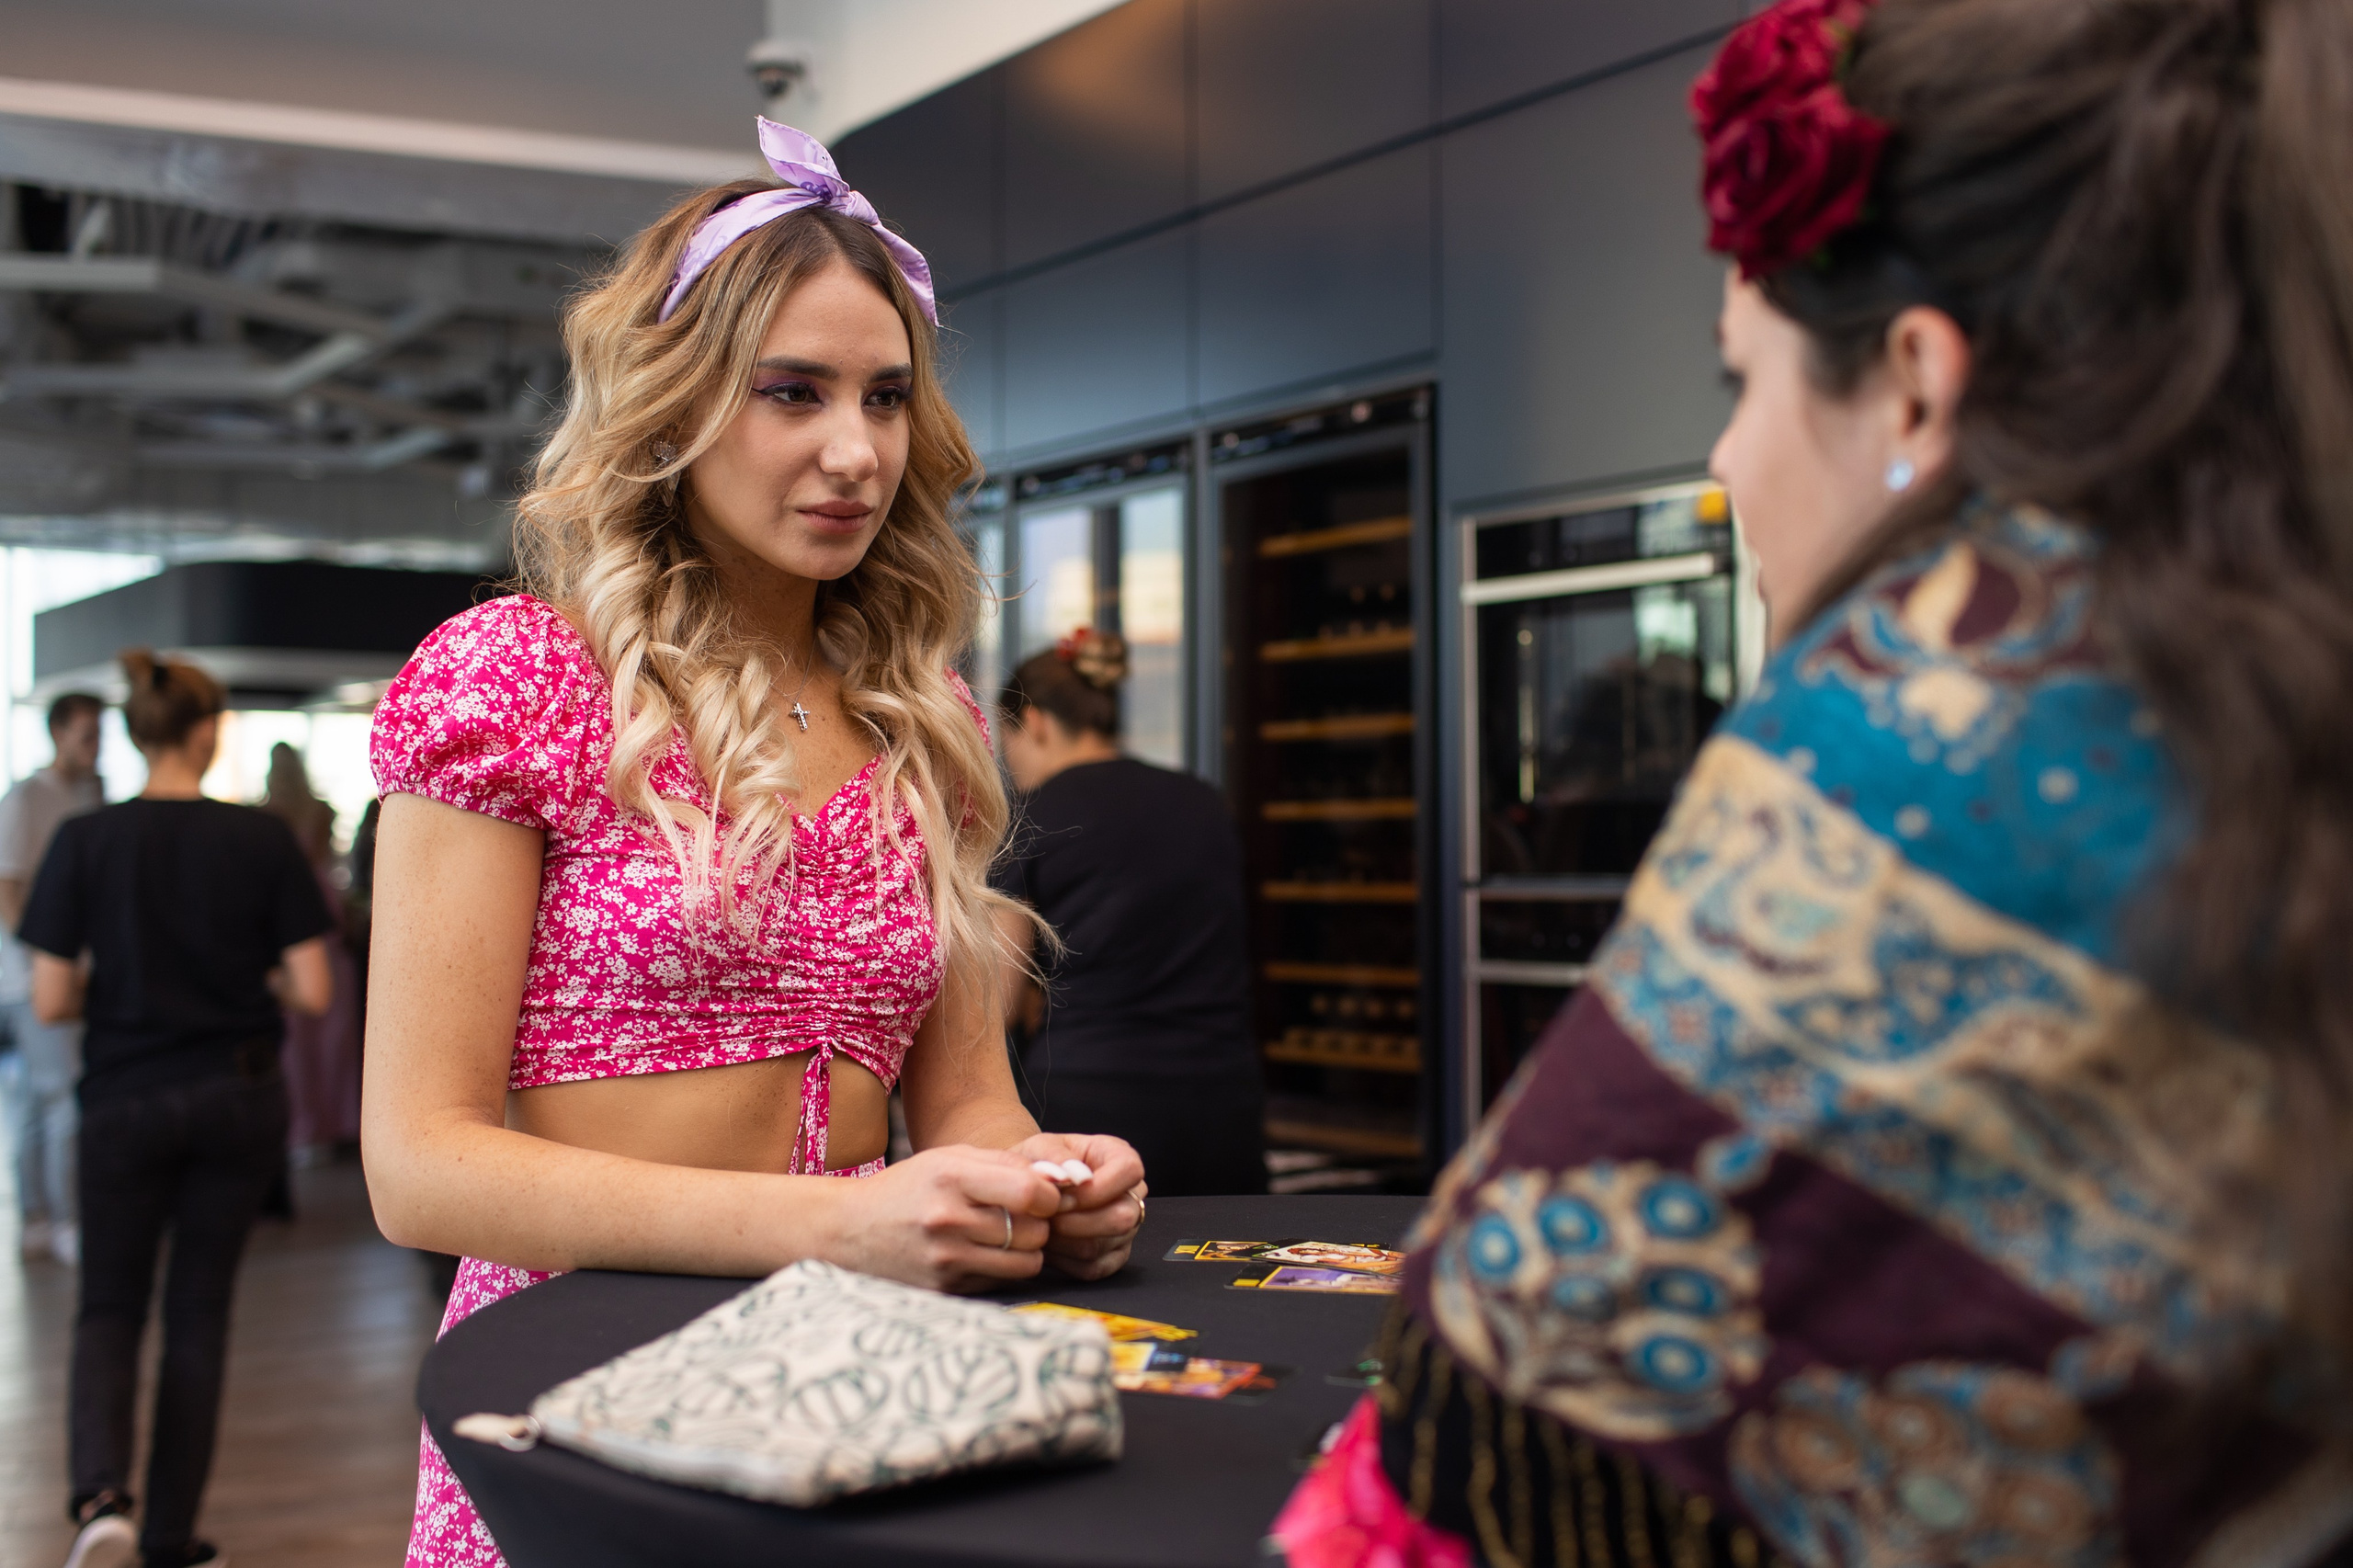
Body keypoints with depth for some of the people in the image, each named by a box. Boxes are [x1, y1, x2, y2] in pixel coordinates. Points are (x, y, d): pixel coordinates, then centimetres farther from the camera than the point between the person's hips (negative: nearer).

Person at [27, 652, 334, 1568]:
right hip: (240, 1103, 1)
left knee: (109, 1308, 14)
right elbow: (313, 992, -8)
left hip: (126, 1103, 0)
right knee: (199, 1310, 14)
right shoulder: (263, 840, -8)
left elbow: (51, 1003, -8)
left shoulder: (84, 842, -8)